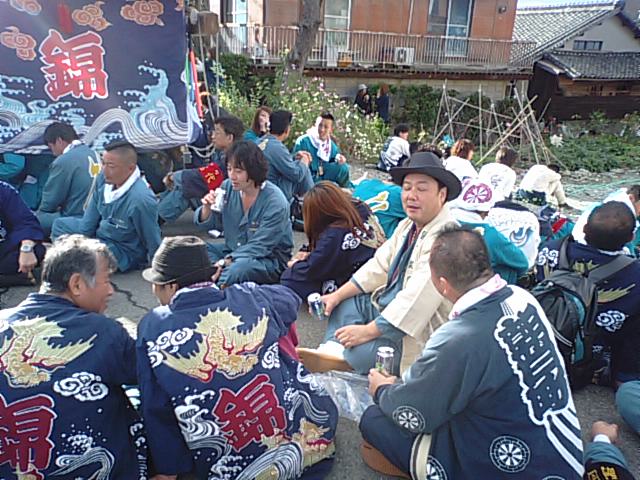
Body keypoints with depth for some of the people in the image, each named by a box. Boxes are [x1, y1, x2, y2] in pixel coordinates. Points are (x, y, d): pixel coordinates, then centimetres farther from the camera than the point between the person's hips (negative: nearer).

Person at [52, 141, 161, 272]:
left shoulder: (141, 200, -38)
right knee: (60, 224, 17)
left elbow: (153, 243, -25)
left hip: (124, 253, -8)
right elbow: (89, 222, 2)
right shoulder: (105, 179, -12)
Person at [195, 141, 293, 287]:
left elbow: (259, 247, -20)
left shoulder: (275, 202, -20)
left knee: (239, 268, -37)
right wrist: (207, 208, -16)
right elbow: (208, 224, 6)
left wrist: (225, 261, -27)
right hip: (233, 250, 7)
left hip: (269, 260, -6)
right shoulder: (228, 187, -2)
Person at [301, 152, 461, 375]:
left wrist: (368, 331, -27)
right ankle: (331, 354, -2)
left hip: (418, 334, -10)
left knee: (358, 353, -29)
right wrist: (337, 296, 4)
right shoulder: (408, 225, 5)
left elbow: (416, 300, -30)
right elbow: (379, 266, 10)